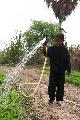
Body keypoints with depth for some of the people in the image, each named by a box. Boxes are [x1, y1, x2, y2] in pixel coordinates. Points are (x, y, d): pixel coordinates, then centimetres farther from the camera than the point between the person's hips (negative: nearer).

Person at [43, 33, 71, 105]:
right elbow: (46, 54, -21)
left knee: (60, 85, 7)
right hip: (53, 70, 0)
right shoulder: (51, 48, -6)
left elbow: (68, 61, 0)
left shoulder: (65, 50, -4)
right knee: (52, 85, 4)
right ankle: (51, 98, 18)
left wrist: (68, 70, -3)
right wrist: (44, 48, -41)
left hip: (61, 71, 1)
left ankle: (58, 99, 18)